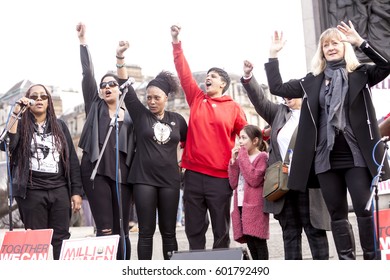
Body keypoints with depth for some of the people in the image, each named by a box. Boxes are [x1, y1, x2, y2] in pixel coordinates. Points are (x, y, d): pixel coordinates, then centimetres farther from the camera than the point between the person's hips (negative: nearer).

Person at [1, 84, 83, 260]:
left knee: (60, 240, 0)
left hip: (60, 190, 2)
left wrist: (76, 191, 3)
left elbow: (72, 159, 10)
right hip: (32, 191, -2)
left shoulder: (59, 126, 12)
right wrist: (15, 114, -17)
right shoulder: (21, 125, 6)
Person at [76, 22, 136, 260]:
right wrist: (83, 40, 0)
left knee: (122, 230, 3)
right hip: (96, 171, -2)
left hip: (122, 173, 2)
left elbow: (135, 146, 14)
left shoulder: (129, 116, 16)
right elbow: (88, 74, 4)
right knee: (105, 229, -8)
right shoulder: (95, 107, 11)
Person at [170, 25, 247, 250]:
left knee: (221, 230, 5)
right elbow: (184, 74, 6)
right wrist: (177, 44, 1)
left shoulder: (234, 108, 6)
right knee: (194, 229, 6)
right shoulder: (197, 100, 11)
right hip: (194, 174, 2)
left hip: (221, 176, -2)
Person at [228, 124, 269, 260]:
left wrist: (243, 157, -11)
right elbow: (233, 183, 11)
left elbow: (254, 180, -17)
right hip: (241, 206, 7)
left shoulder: (262, 157, -3)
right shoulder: (240, 158, 17)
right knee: (249, 241, 9)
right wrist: (233, 160, 2)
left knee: (258, 241, -7)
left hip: (255, 207, -7)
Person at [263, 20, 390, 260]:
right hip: (326, 159, 3)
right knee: (337, 214, 7)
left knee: (365, 210, -5)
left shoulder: (360, 74, 4)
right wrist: (274, 54, 6)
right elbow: (277, 88, 10)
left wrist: (360, 42, -21)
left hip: (357, 156, -3)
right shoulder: (312, 81, 11)